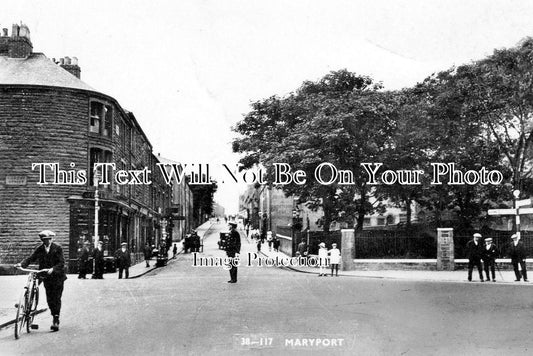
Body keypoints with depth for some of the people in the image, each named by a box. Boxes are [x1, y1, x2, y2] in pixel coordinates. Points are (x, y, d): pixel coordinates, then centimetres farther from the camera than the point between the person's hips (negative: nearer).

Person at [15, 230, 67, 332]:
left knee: (56, 299, -6)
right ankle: (55, 317, 23)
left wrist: (52, 269, -28)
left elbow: (61, 263, -13)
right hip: (46, 277, 4)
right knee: (49, 299, 7)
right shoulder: (39, 249, 6)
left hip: (57, 277, -4)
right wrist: (21, 264, -20)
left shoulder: (57, 248, -7)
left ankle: (56, 320, -6)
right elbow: (31, 258, -2)